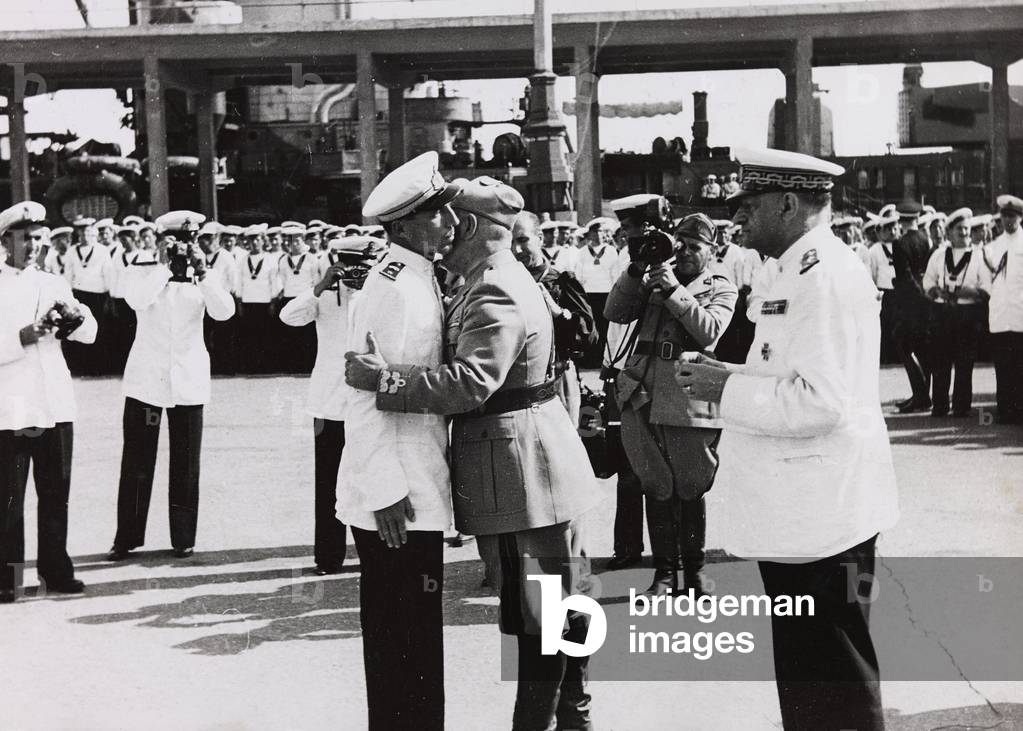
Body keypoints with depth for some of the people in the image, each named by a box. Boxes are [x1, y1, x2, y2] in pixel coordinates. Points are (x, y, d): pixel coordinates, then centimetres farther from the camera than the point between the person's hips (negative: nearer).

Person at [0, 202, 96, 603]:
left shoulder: (54, 284, 14)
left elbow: (89, 333, 9)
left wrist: (75, 314, -10)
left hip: (56, 405, 4)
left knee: (56, 494, 9)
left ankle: (55, 569, 17)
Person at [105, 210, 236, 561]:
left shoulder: (201, 278, 5)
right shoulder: (148, 272, 1)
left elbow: (224, 311, -12)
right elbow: (135, 299, -22)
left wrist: (201, 270, -15)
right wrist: (163, 265, -18)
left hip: (188, 380, 1)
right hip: (146, 378, -1)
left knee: (186, 464, 4)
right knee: (136, 462, 0)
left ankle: (183, 538, 11)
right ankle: (127, 537, 7)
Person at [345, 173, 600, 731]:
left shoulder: (494, 296, -19)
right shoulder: (500, 279, 16)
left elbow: (470, 383, -31)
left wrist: (385, 378, -31)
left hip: (518, 468, -11)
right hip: (536, 460, 11)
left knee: (541, 610, -5)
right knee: (562, 597, 18)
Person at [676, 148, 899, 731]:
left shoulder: (827, 275, -18)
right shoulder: (805, 270, 15)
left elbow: (819, 400, -27)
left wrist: (728, 388, -17)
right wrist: (729, 376, 8)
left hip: (823, 515, -11)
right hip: (802, 510, 11)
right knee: (804, 673, 19)